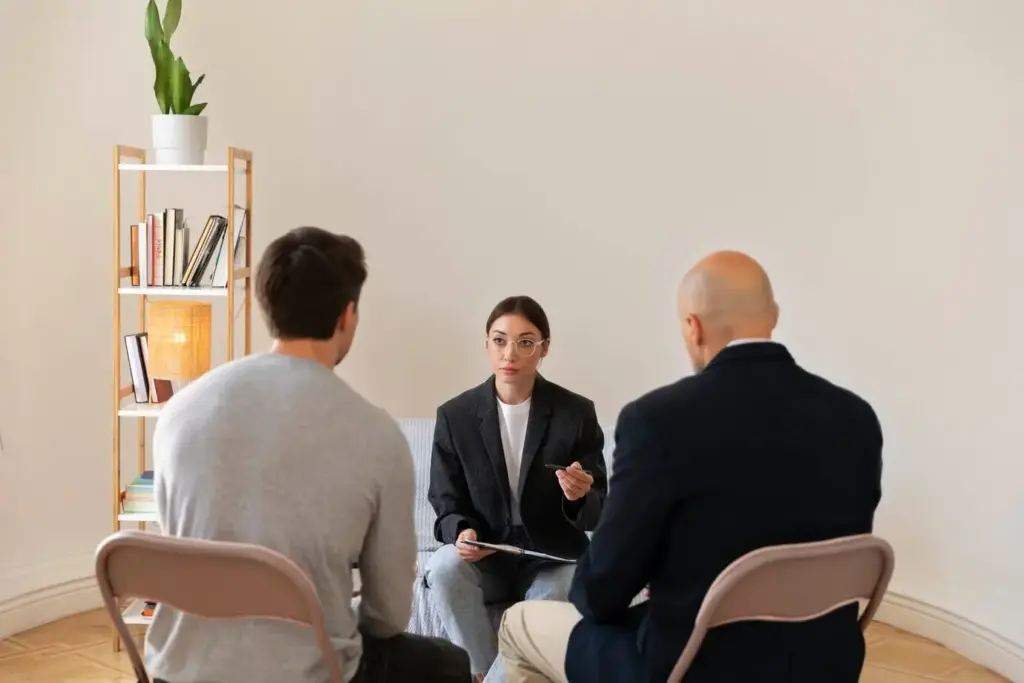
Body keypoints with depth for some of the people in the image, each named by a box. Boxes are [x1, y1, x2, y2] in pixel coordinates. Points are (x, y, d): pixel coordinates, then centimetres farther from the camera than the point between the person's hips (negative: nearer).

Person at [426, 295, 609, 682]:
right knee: (444, 567, -30)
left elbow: (595, 516, -5)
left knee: (555, 600, -31)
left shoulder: (577, 414, -8)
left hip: (553, 558, -1)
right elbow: (446, 504, 1)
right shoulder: (455, 416, -5)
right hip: (483, 557, 1)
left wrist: (579, 497, -30)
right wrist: (461, 532, -23)